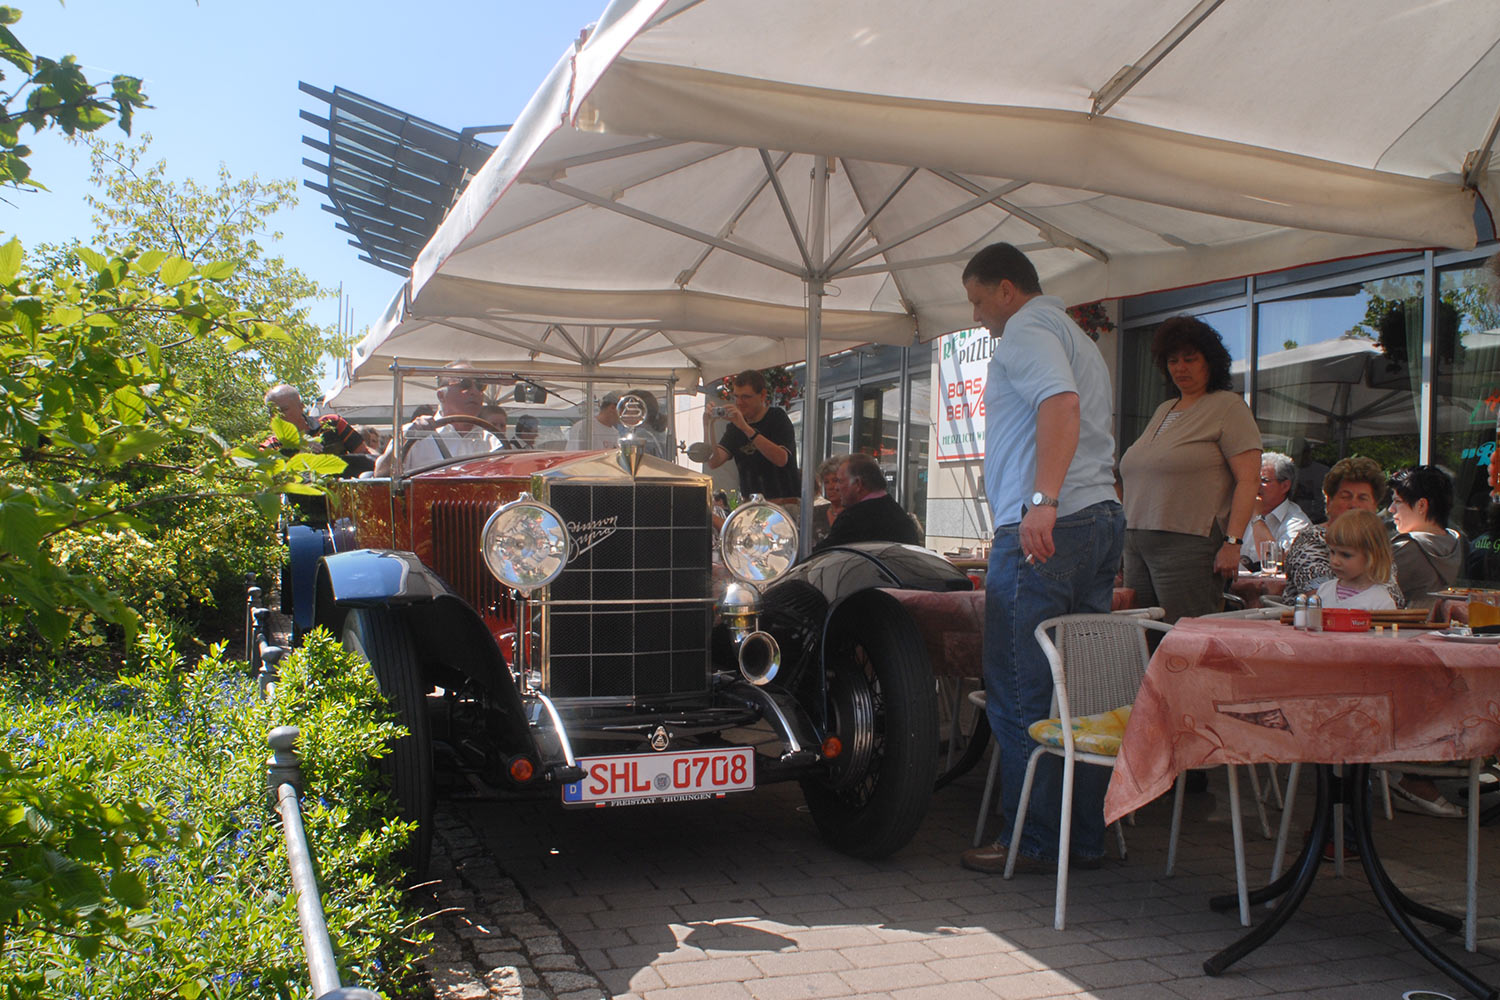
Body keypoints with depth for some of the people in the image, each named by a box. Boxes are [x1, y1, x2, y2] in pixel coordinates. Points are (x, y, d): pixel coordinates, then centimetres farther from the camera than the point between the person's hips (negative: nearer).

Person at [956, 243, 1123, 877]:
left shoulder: (1025, 332, -4)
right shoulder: (1078, 339, 27)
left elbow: (1061, 403, -23)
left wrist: (1043, 502, -31)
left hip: (1041, 528, -10)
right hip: (1103, 518, 10)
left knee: (1020, 693, -4)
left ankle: (1032, 842, 2)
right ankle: (1087, 837, 15)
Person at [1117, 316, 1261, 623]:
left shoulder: (1227, 406, 0)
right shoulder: (1163, 411, 22)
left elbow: (1249, 479, -9)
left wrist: (1233, 542, -17)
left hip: (1189, 544, -7)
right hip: (1137, 545, 7)